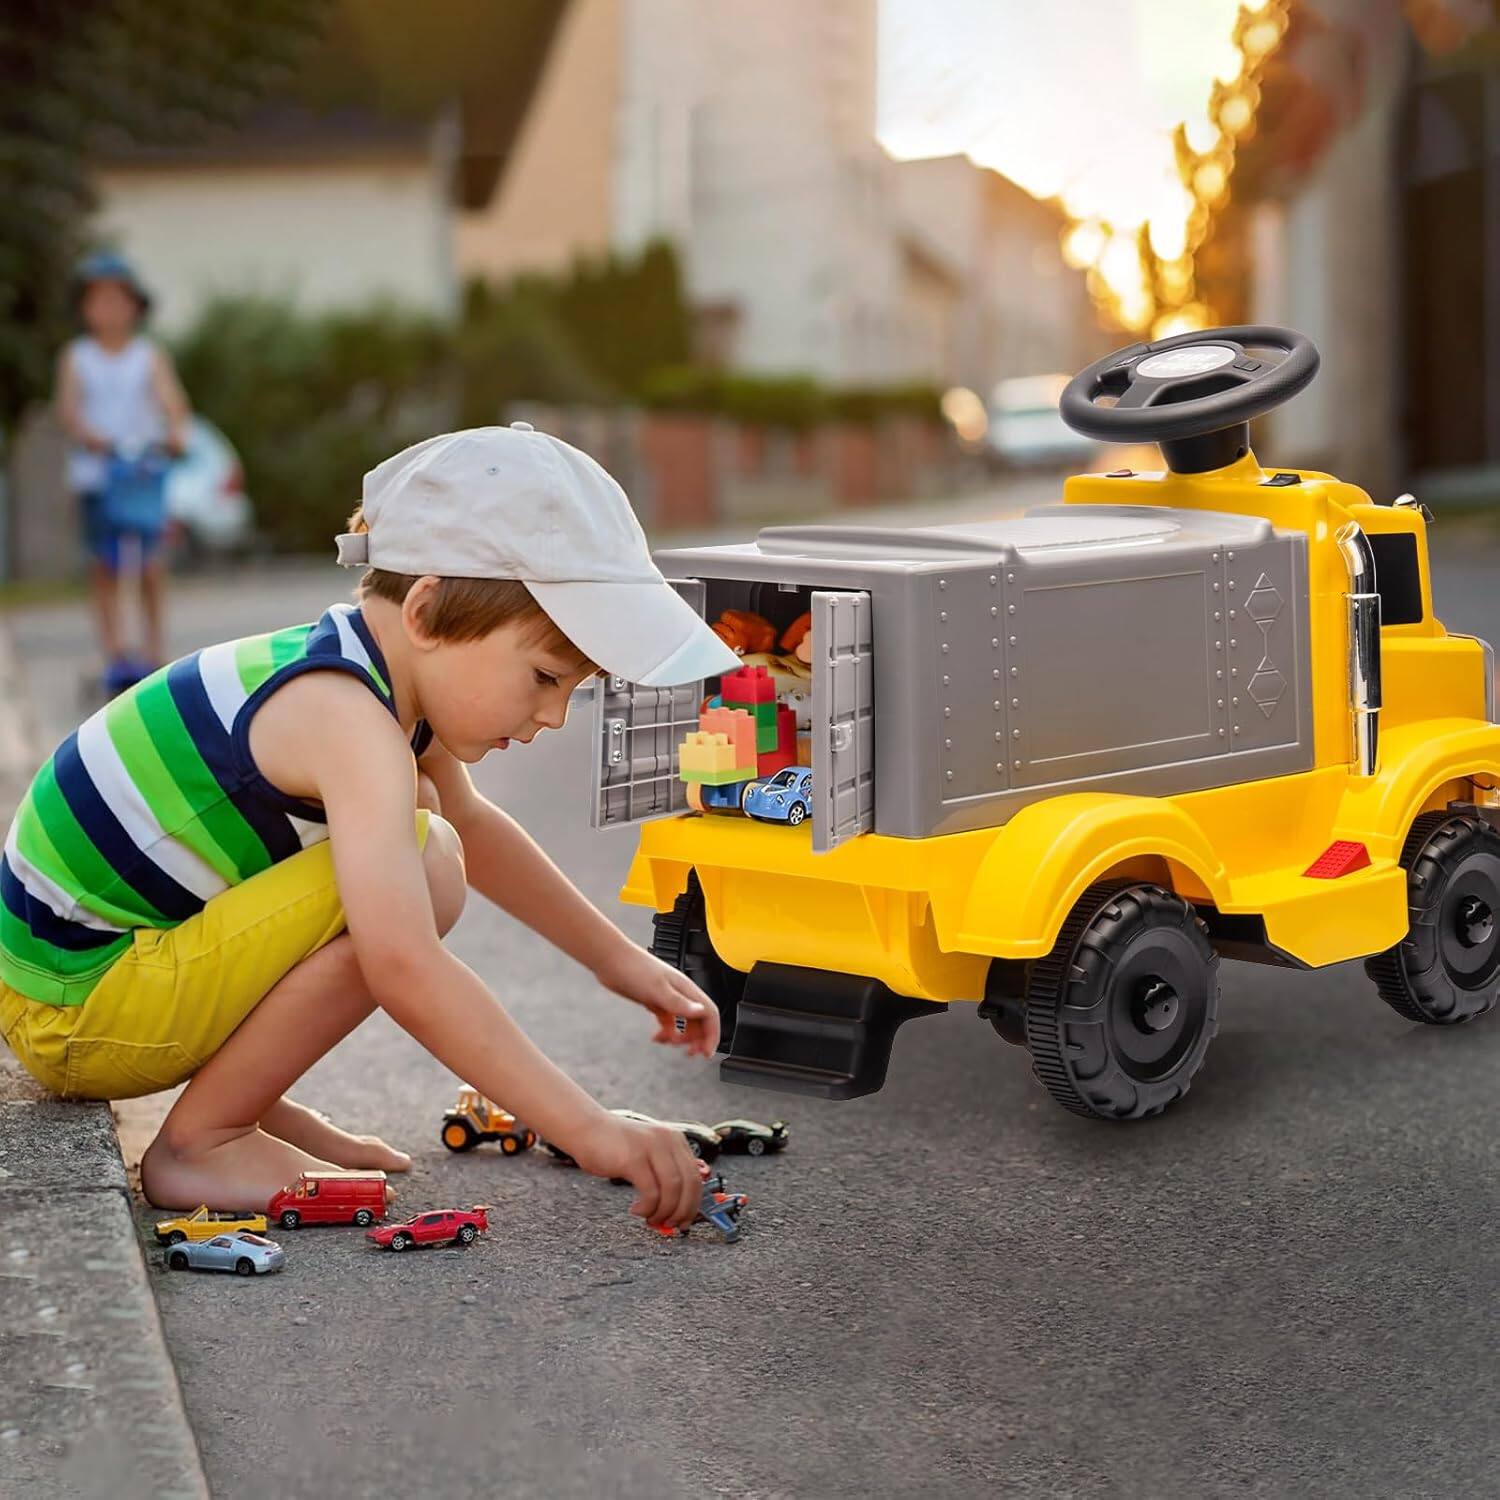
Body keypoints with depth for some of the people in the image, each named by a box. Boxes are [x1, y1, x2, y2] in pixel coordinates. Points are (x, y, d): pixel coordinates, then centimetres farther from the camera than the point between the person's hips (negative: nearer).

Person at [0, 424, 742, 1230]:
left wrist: (615, 957, 23)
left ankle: (248, 1099, 12)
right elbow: (402, 967, -38)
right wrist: (589, 1130, -36)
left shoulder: (376, 674, 4)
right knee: (417, 867, -23)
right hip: (70, 1008, -10)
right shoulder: (347, 722, -27)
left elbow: (472, 825, 24)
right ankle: (202, 1141, -12)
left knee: (410, 819, 17)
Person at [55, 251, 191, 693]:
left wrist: (176, 434, -30)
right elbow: (67, 407, -6)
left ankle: (154, 648, 11)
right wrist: (89, 436, -27)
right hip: (95, 472, 0)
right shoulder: (76, 358, 6)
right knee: (104, 564, -3)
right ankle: (114, 654, -1)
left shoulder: (151, 355, 5)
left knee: (150, 561, -1)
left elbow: (172, 400, -8)